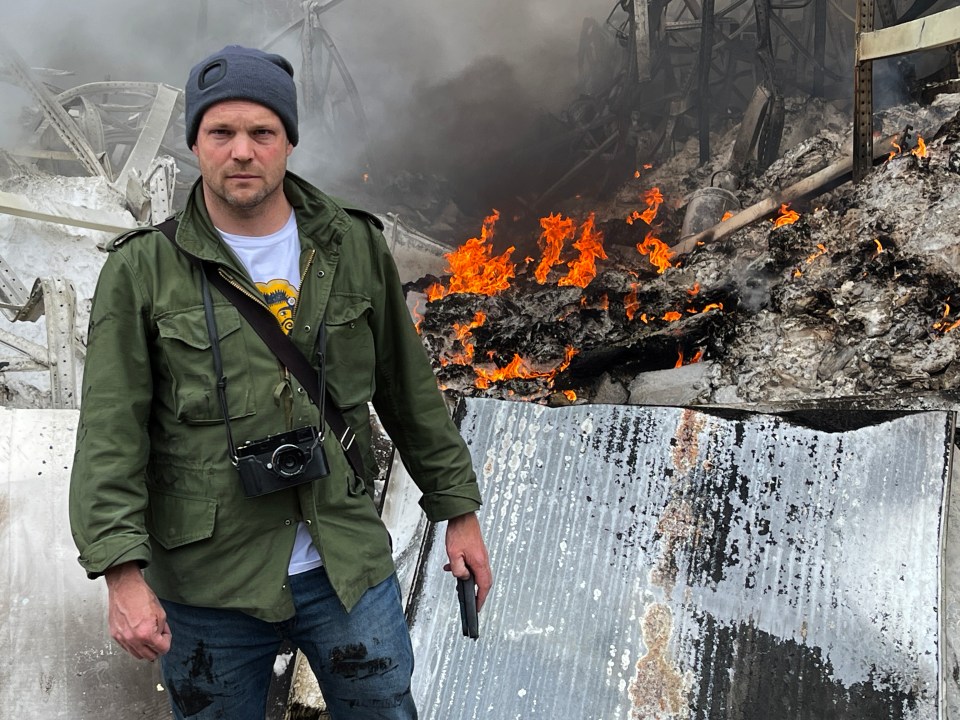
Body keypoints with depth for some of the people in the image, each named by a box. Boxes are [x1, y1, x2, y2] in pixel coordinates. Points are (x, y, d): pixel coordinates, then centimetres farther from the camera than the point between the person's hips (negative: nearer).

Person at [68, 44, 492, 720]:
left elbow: (411, 394, 9)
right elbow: (110, 434, -8)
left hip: (350, 567, 2)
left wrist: (459, 510, 10)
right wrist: (122, 572, -17)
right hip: (207, 584, -1)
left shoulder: (355, 249, 2)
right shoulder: (142, 271, -4)